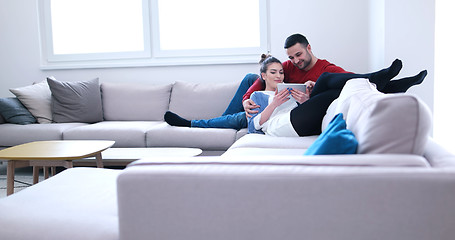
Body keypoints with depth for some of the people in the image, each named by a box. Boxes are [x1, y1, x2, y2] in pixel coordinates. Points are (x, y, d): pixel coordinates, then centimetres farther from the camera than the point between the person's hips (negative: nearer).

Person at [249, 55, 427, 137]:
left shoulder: (290, 91, 37)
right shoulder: (258, 95, 24)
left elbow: (311, 110, 22)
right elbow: (253, 125, 6)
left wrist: (306, 101, 0)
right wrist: (274, 104, -5)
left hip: (311, 126, 6)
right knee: (325, 80, -17)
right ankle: (376, 79, -23)